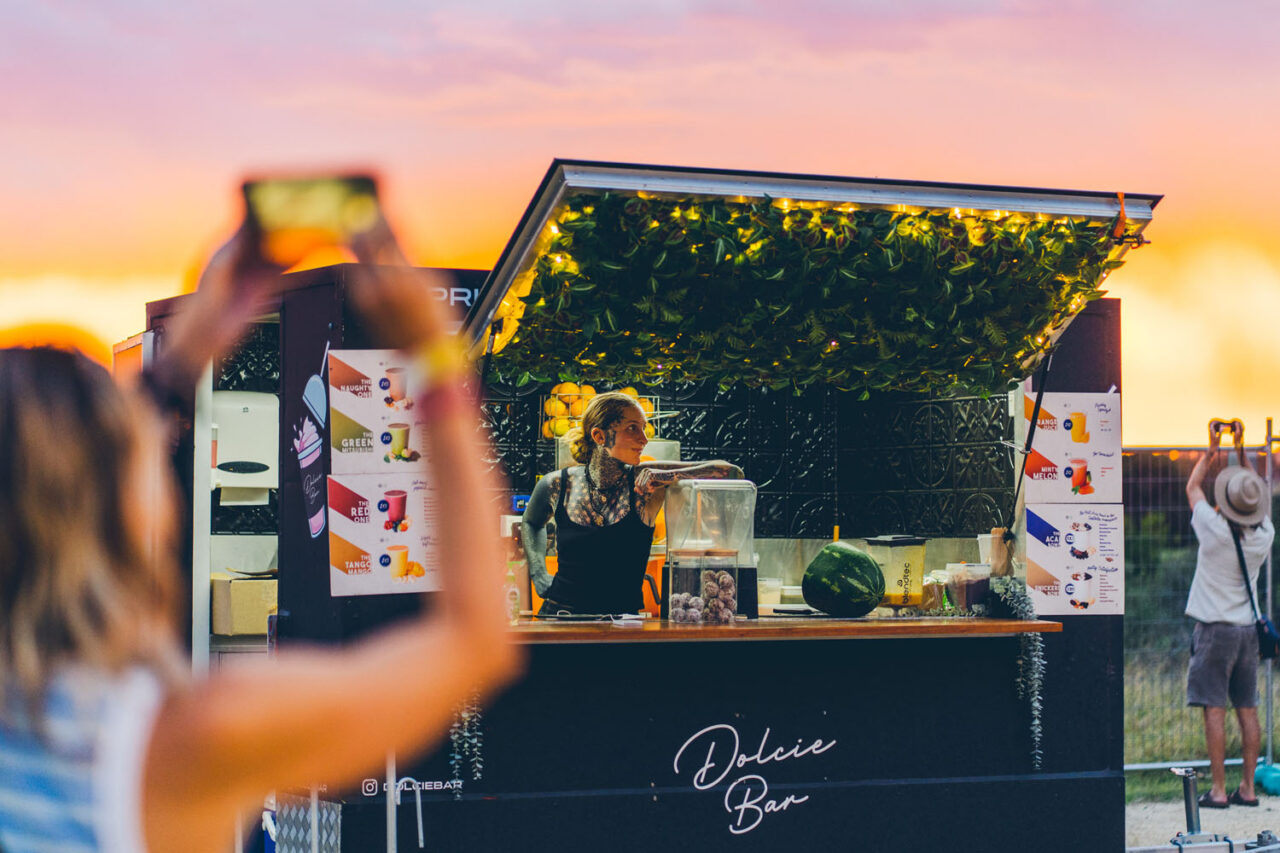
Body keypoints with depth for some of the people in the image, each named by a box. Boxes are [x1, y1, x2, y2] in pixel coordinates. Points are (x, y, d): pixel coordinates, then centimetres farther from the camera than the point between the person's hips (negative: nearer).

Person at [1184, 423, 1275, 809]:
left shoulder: (1215, 531, -16)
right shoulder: (1264, 535, -3)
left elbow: (1192, 487, 1)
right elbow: (1258, 496, 17)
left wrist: (1212, 450, 13)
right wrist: (1241, 451, 22)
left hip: (1215, 629, -5)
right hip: (1248, 629, 5)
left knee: (1215, 709, -5)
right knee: (1247, 709, 8)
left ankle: (1218, 789, -6)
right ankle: (1247, 787, 9)